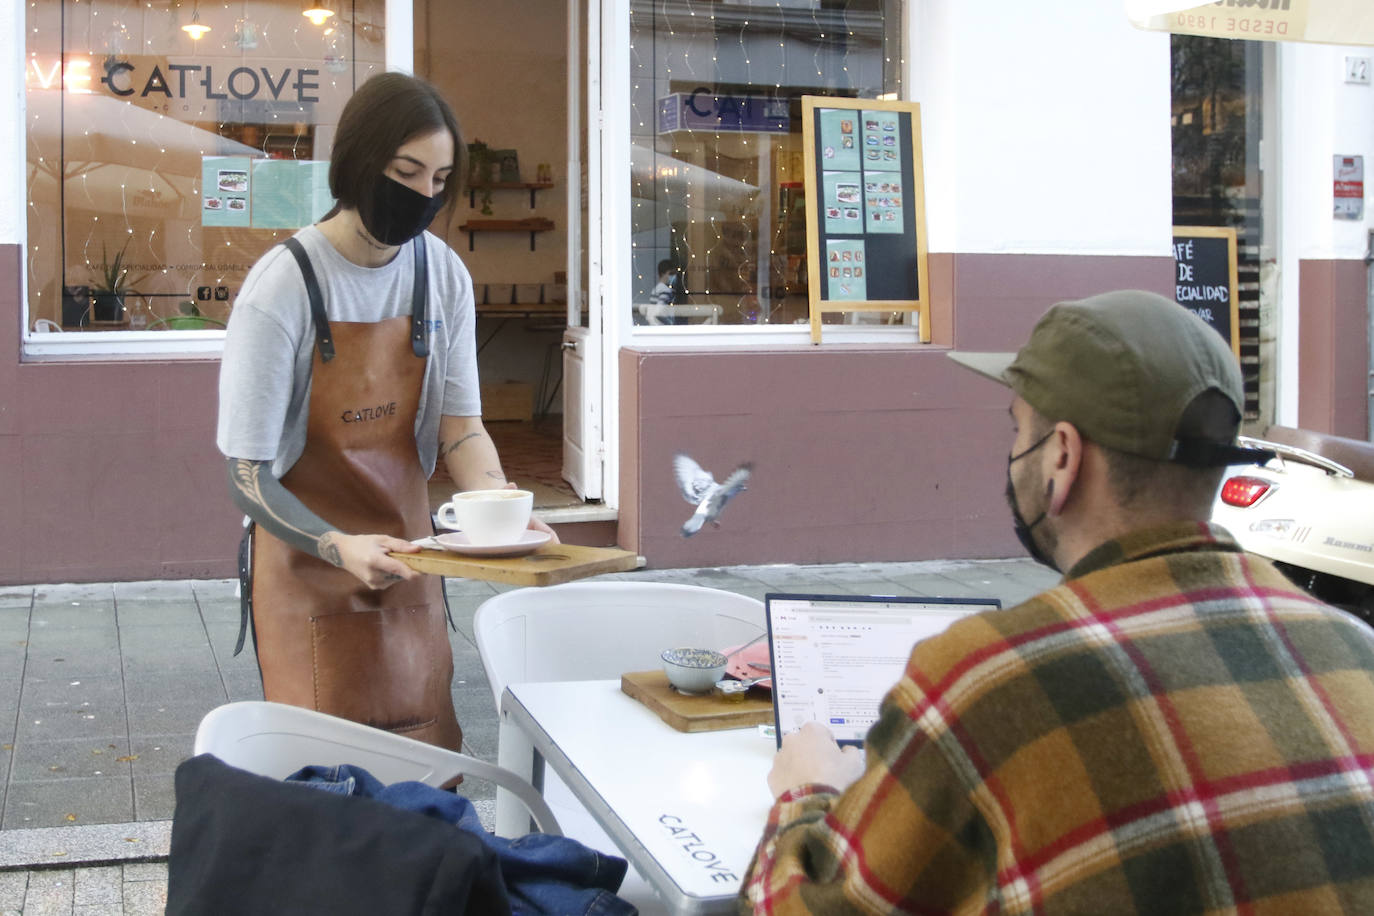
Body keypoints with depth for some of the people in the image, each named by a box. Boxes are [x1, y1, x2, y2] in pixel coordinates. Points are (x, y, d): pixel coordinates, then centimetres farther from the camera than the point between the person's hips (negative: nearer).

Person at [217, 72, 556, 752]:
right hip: (308, 572, -5)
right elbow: (248, 476, -17)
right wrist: (341, 548, -33)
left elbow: (460, 425, 3)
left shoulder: (443, 275, -2)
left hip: (407, 562, 5)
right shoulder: (283, 286, -18)